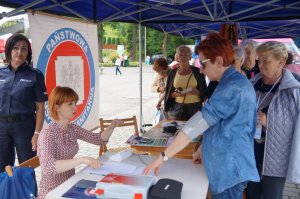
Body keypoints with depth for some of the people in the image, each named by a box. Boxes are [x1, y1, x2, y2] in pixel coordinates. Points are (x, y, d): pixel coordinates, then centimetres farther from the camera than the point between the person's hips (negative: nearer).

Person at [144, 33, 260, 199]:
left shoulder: (232, 87, -24)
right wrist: (204, 148, 12)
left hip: (229, 170, -10)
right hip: (230, 166, 10)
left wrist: (164, 156, -24)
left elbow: (197, 124, -28)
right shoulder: (236, 82, 10)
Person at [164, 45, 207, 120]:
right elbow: (168, 94, 11)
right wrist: (175, 94, -9)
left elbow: (204, 92, 5)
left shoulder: (197, 72, 1)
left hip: (195, 108, -1)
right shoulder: (173, 73, 7)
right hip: (177, 108, 1)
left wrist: (196, 92, -15)